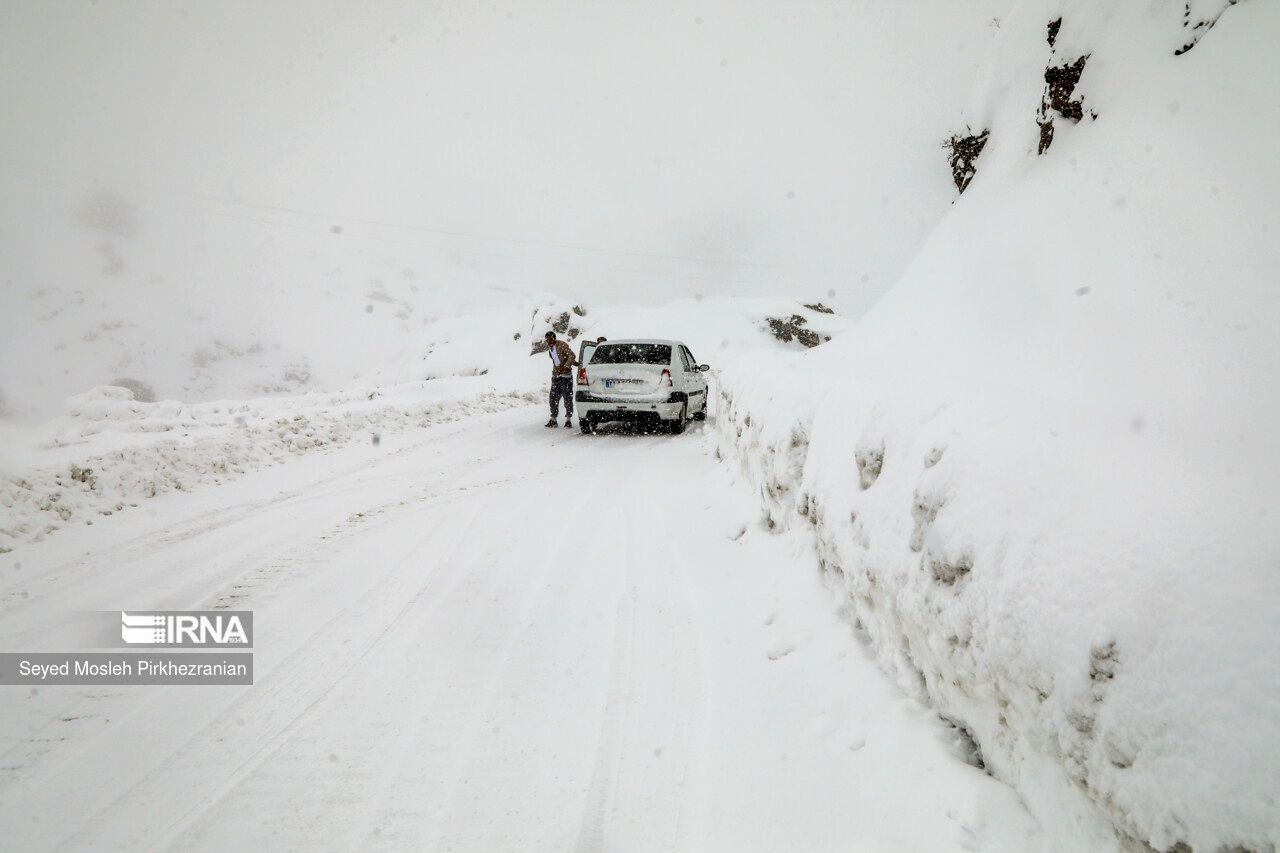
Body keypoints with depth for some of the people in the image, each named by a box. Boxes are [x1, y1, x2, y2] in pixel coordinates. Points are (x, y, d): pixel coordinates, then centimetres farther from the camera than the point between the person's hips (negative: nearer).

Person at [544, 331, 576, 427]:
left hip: (566, 376, -6)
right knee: (553, 398, 2)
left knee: (568, 398, -6)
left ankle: (568, 419, 1)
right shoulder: (549, 348, 13)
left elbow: (571, 355, -16)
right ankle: (553, 419, 8)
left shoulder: (562, 345, -7)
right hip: (555, 375, 6)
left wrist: (567, 366, -30)